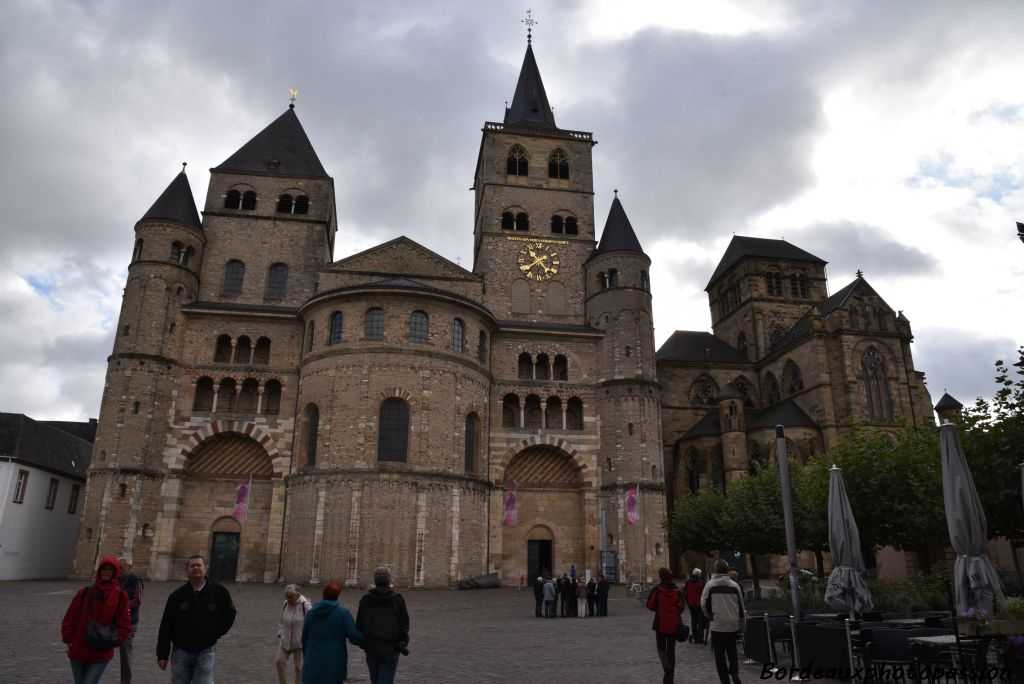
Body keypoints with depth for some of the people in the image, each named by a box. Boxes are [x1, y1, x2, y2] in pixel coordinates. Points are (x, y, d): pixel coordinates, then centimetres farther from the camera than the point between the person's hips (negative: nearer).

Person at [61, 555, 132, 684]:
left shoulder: (120, 595, -3)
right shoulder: (85, 592, 1)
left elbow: (124, 624, -1)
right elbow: (69, 619, 5)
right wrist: (70, 640, -3)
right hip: (78, 650, 3)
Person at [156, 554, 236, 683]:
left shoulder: (219, 591, -5)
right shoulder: (177, 595, -3)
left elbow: (229, 614, 7)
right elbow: (166, 626, 1)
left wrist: (216, 632, -4)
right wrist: (162, 654, 0)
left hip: (206, 652, -2)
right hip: (180, 652, 2)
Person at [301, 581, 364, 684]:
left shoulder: (311, 613, 7)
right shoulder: (343, 613, -8)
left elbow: (304, 638, 14)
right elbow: (354, 636, -14)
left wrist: (306, 656, 25)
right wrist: (366, 640, 5)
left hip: (313, 664, 3)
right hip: (334, 664, -3)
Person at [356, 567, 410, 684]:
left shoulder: (365, 600, 0)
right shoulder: (397, 600, -6)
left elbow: (359, 625, 4)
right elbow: (404, 625, -5)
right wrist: (403, 643, 4)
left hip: (371, 649, 3)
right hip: (390, 649, -3)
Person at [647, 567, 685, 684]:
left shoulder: (657, 589, -8)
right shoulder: (677, 590, -2)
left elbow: (650, 605, -9)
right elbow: (681, 607, -2)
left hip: (661, 623, -3)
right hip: (674, 623, 3)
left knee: (661, 647, 10)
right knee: (671, 649, 12)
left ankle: (667, 666, -19)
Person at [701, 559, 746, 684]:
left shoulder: (710, 584, -8)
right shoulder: (735, 585, 0)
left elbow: (704, 604, -4)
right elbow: (741, 607, 5)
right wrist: (742, 626, 15)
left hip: (717, 625, -3)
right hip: (733, 625, 3)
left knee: (720, 655, 9)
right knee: (732, 650, 22)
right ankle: (735, 673, 7)